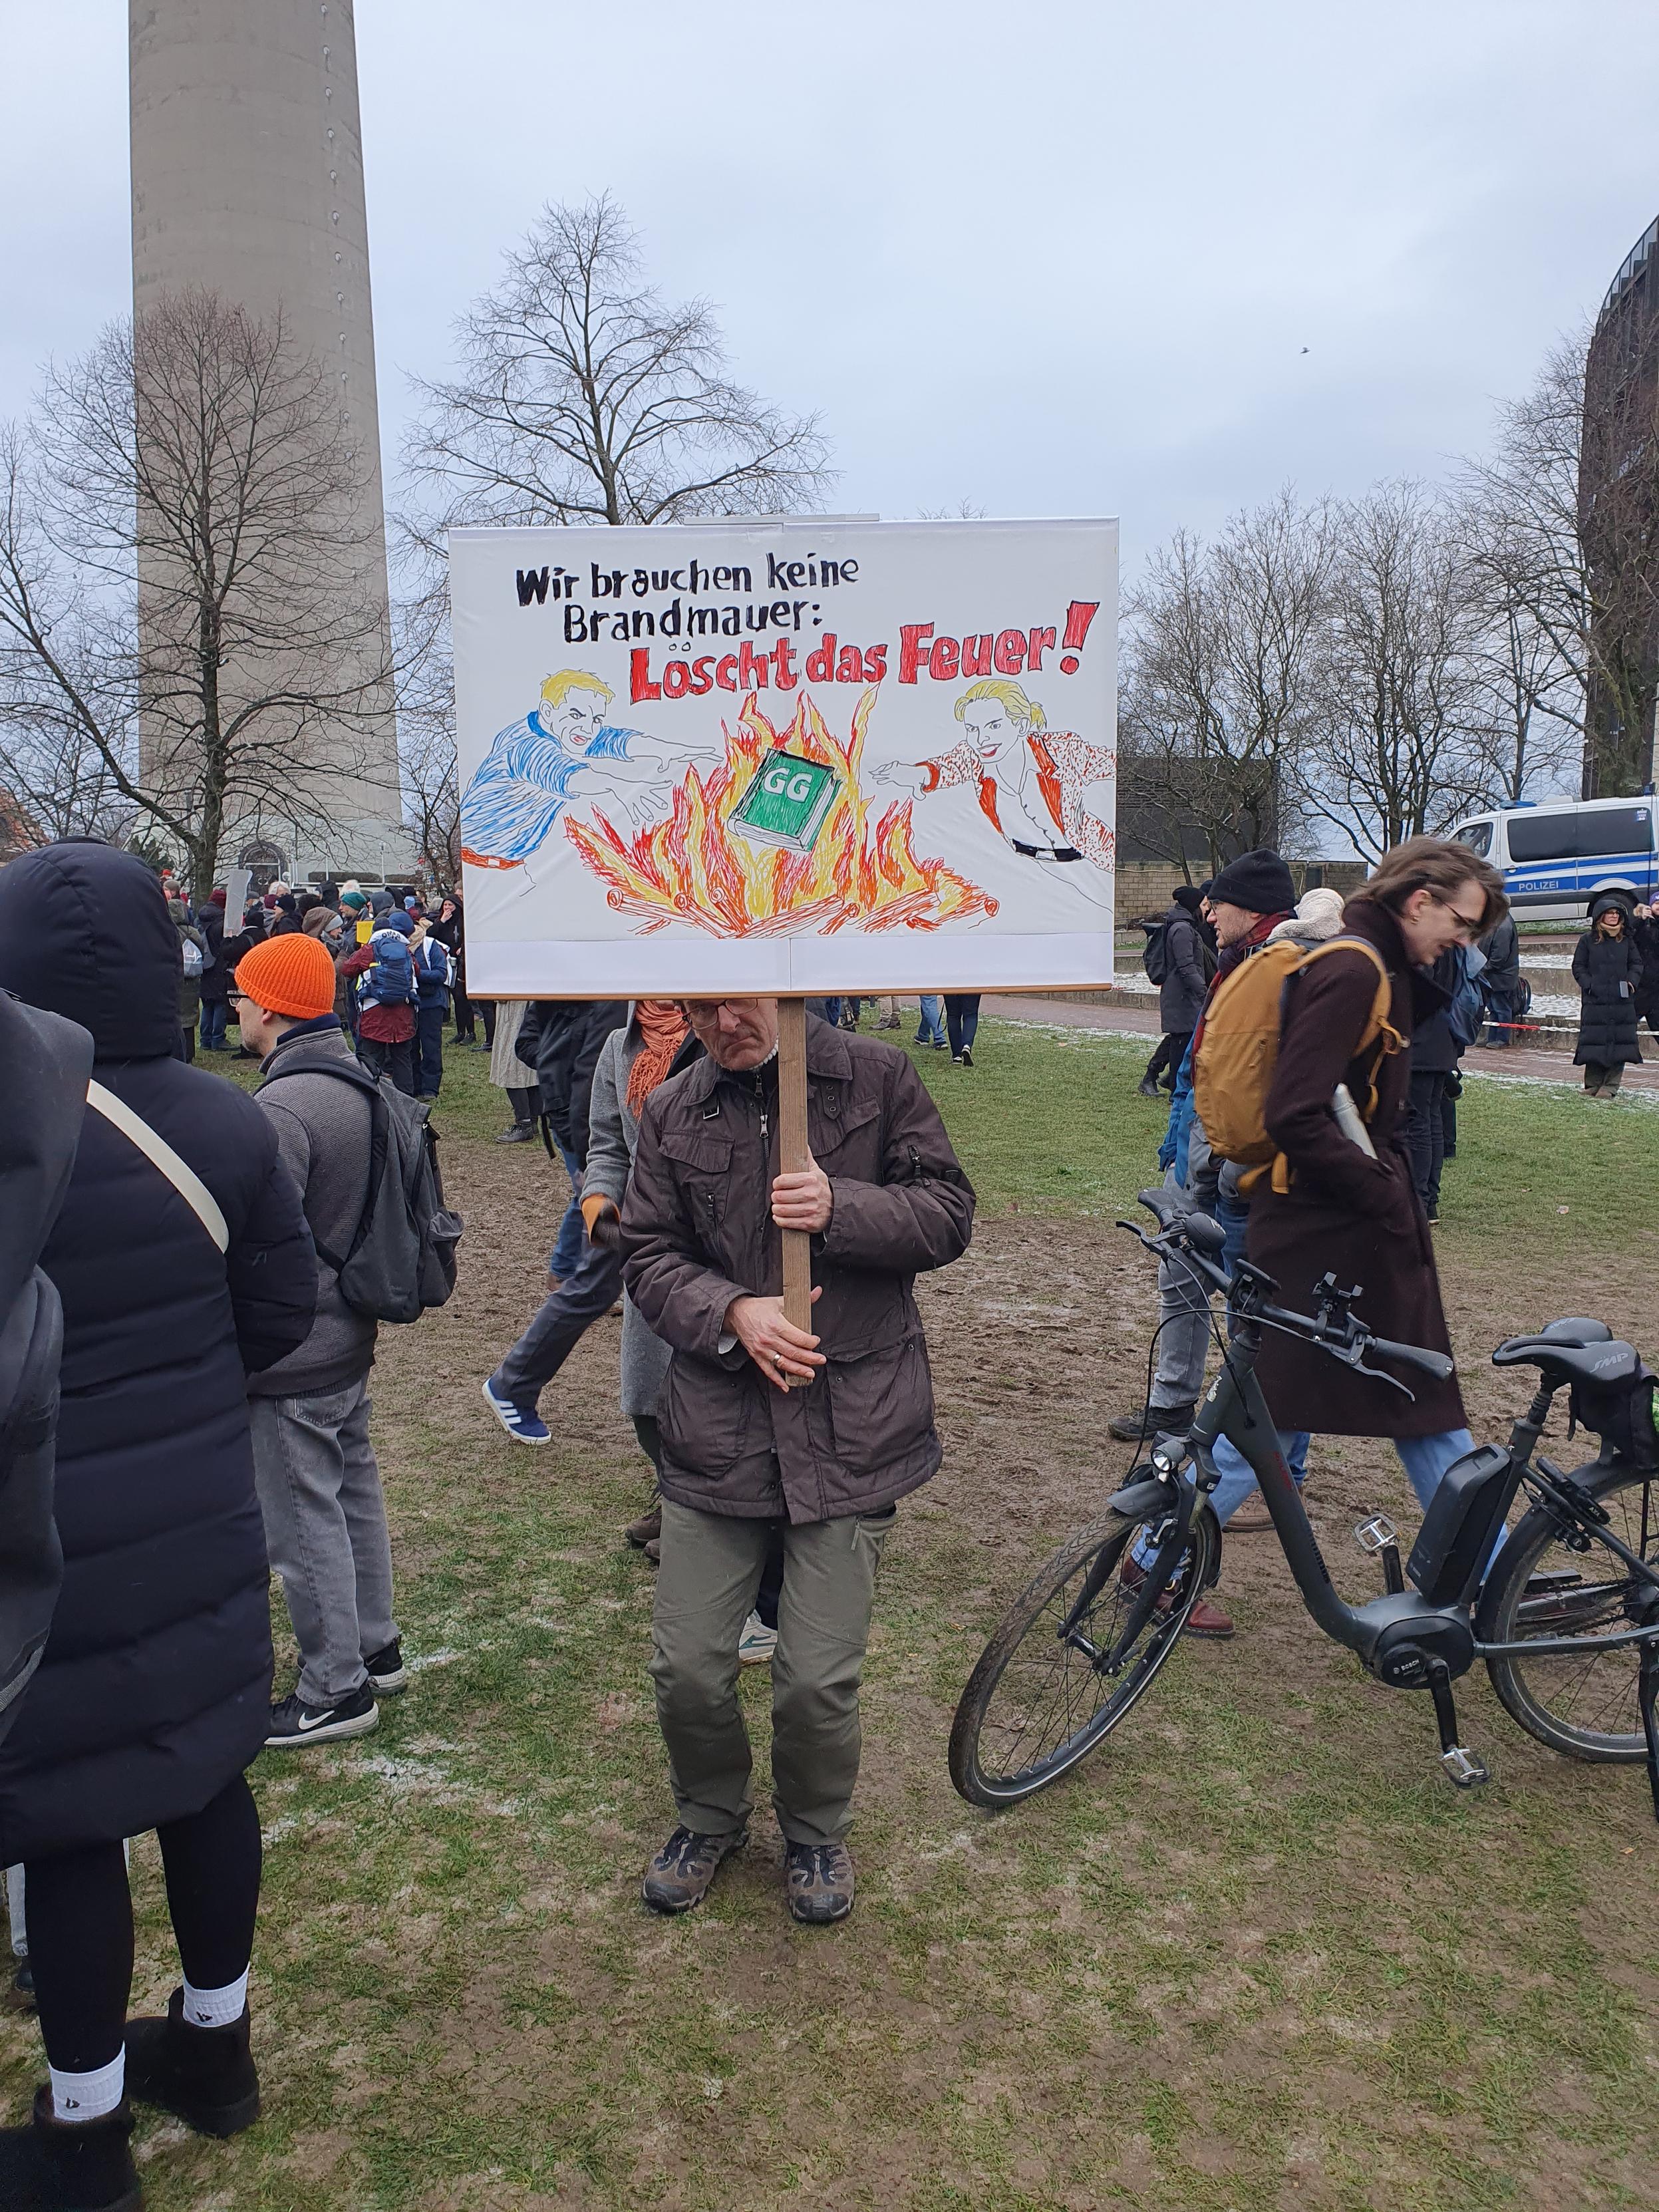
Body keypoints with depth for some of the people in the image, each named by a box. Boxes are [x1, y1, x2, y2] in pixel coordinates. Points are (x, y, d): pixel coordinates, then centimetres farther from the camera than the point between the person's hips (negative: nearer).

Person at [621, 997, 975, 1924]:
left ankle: (817, 1831, 34)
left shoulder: (877, 1075, 0)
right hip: (717, 1422, 3)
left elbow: (950, 1214, 1)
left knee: (820, 1678, 2)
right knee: (689, 1669, 6)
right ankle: (711, 1817, 38)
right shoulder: (671, 1114, 8)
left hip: (852, 1425, -2)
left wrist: (841, 1209, -16)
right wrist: (733, 1312, -13)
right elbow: (649, 1256, 6)